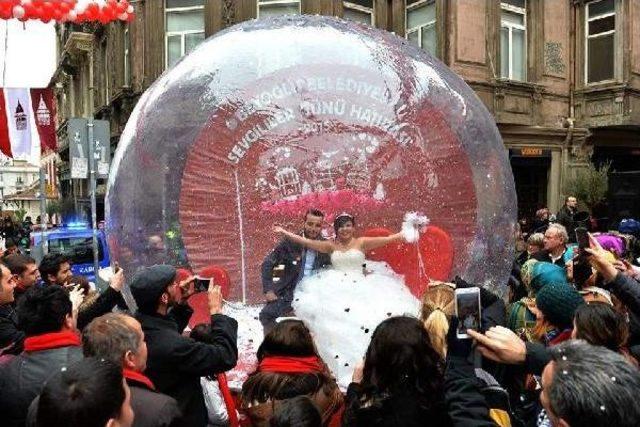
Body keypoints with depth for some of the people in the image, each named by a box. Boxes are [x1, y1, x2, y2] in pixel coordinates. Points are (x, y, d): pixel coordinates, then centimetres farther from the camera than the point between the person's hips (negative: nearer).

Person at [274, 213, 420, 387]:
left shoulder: (362, 242, 6)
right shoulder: (331, 246, 11)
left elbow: (388, 239, 0)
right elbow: (306, 242, 9)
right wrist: (283, 232, 6)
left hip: (361, 287, -1)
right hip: (336, 288, 1)